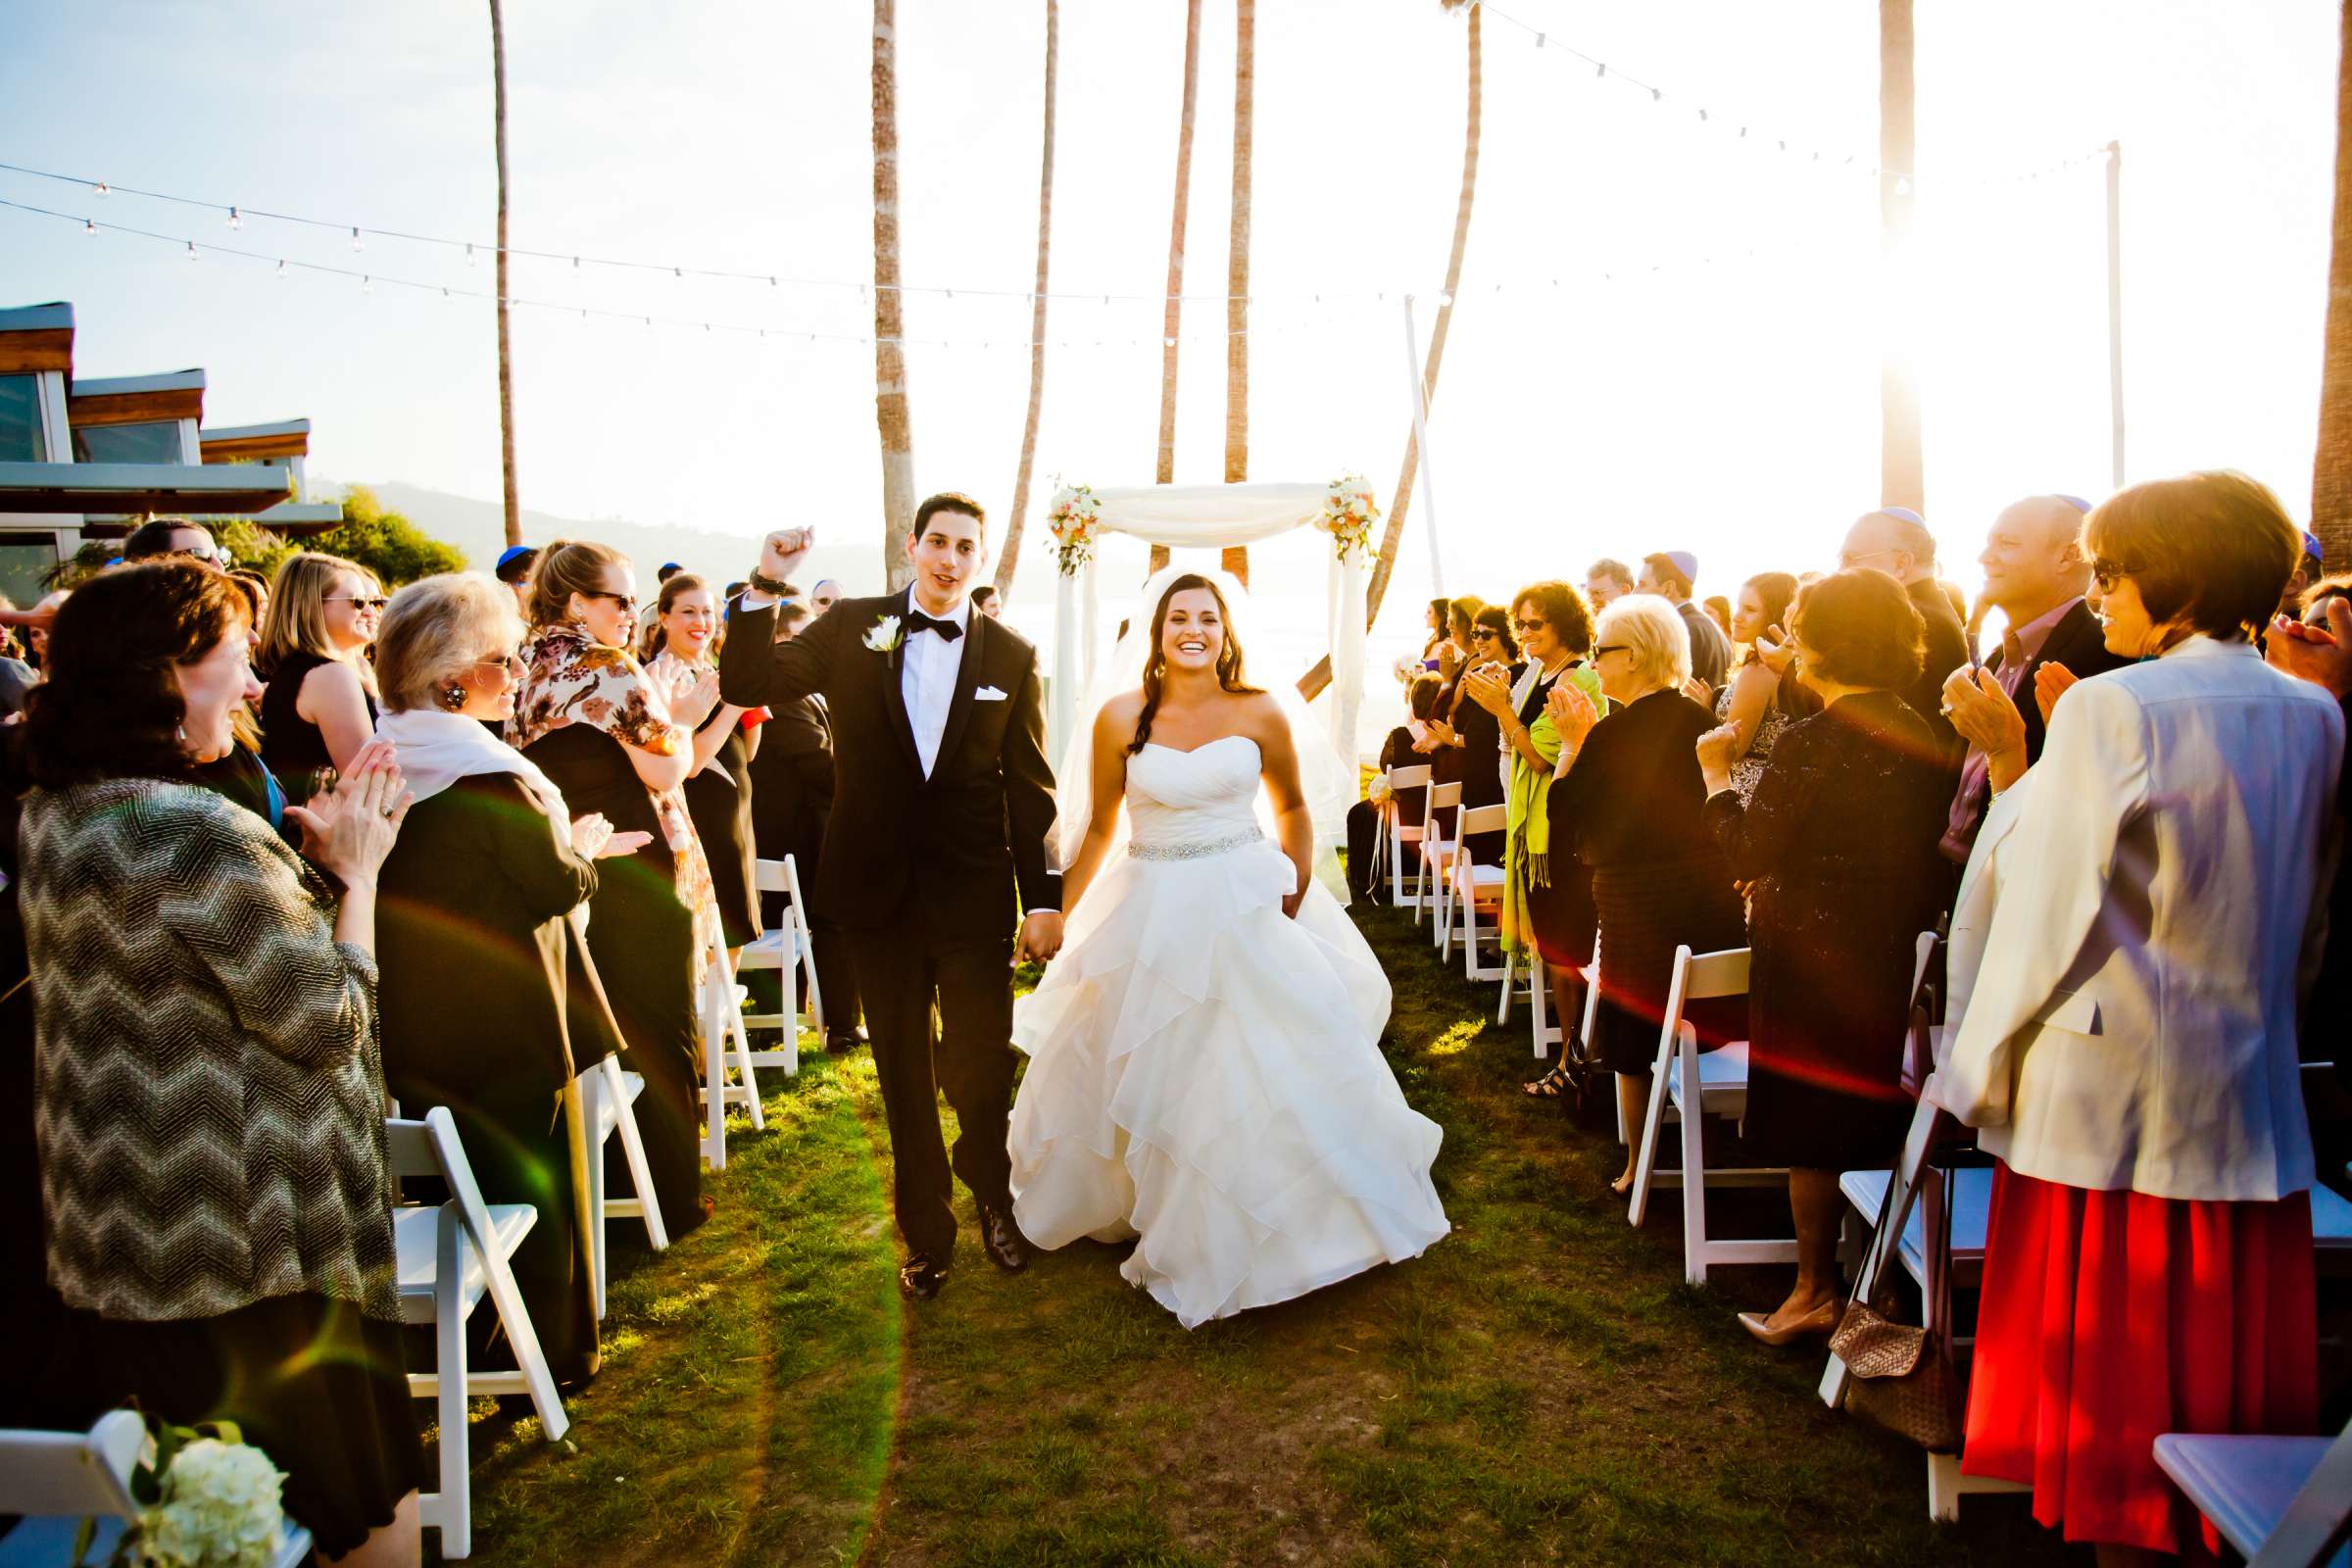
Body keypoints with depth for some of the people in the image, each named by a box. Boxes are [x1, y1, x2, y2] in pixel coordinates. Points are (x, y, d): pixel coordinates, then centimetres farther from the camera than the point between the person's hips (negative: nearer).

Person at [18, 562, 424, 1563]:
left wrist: (312, 863, 3)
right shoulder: (209, 841, -26)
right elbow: (331, 1024, -18)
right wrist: (355, 872, -9)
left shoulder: (48, 821, 4)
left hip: (111, 1251, 9)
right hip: (255, 1260, -9)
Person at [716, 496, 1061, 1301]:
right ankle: (926, 1230, 30)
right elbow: (747, 686, -5)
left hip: (974, 898, -1)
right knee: (904, 1075, 13)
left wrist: (1045, 899, -2)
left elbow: (1028, 787, 0)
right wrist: (767, 587, -17)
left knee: (983, 1068, 7)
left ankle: (995, 1200, 35)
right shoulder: (850, 628, 0)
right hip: (880, 891, 1)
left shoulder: (1011, 654, -1)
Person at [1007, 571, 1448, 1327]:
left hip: (1245, 910, 0)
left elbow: (1293, 809, 10)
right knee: (1142, 1077, 10)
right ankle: (1156, 1219, 35)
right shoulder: (1120, 717, -4)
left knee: (1281, 1067, 3)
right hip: (1152, 916, 0)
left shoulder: (1261, 714, -3)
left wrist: (1293, 903, 7)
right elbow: (1098, 827, 4)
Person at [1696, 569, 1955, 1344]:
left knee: (1810, 1122, 6)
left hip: (1809, 955, -7)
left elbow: (1748, 854, -17)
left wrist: (1718, 776, -4)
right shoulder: (1923, 739, 1)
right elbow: (1930, 851, 7)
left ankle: (1815, 1291, 18)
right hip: (1889, 953, 7)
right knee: (1869, 1105, 19)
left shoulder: (1808, 744, -20)